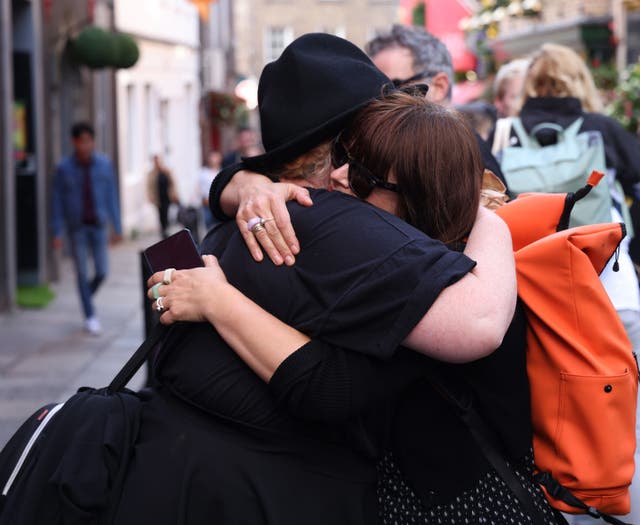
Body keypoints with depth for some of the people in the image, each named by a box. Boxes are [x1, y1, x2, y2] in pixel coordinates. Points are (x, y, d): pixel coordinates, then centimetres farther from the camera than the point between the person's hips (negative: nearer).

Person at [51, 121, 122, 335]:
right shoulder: (64, 168, -9)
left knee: (102, 271, 1)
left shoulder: (104, 164, -5)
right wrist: (57, 233, -9)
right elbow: (56, 201, -5)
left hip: (98, 225, 2)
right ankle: (90, 316, 12)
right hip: (76, 227, -2)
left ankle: (87, 296, 32)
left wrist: (117, 227, 1)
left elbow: (112, 196, 1)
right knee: (82, 273, 0)